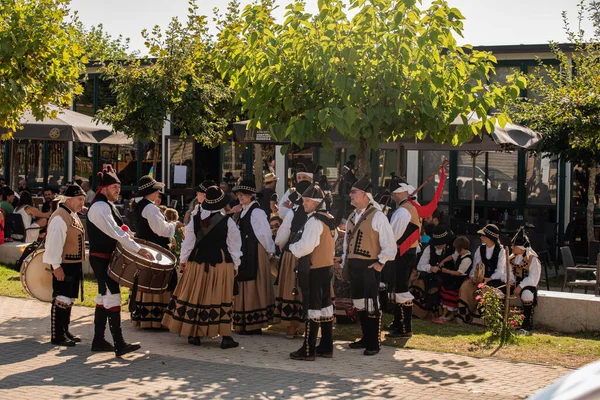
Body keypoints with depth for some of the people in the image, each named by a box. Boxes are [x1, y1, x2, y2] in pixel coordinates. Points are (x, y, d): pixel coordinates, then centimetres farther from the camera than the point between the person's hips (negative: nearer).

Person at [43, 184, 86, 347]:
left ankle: (64, 331, 26)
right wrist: (56, 266, -25)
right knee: (61, 300, -6)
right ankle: (57, 336, 0)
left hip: (74, 264, 10)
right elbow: (54, 243, -22)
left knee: (69, 299, 16)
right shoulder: (59, 218, -18)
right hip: (64, 265, -10)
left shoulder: (73, 215, 13)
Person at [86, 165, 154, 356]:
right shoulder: (100, 207, -17)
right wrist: (138, 249, -29)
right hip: (102, 259, -11)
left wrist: (126, 236, 5)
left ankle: (98, 341, 20)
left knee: (104, 297, 13)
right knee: (112, 297, -12)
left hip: (106, 258, 11)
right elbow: (114, 232, -26)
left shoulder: (107, 204, 15)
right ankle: (119, 345, -14)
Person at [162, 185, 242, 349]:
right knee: (221, 299, 1)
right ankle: (225, 337, 2)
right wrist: (235, 264, 8)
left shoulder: (195, 219, -2)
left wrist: (183, 259, 16)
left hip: (198, 262, 2)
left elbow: (188, 241, 4)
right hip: (221, 263, -2)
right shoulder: (227, 221, -8)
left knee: (195, 296, 9)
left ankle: (193, 334, 13)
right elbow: (234, 245, -2)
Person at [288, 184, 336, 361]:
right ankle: (326, 347, 18)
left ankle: (308, 351, -1)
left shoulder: (314, 220, -17)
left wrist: (292, 248, -5)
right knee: (325, 306, 12)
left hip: (314, 269, -9)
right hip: (327, 266, 9)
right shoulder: (329, 218, 12)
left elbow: (306, 245, -24)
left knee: (313, 307, -5)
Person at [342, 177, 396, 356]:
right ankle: (366, 338, 25)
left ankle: (373, 344, 4)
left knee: (370, 306, -4)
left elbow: (390, 244, -12)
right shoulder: (352, 217, 14)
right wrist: (345, 264, 16)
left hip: (369, 266, -8)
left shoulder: (377, 217, -11)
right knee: (359, 304, 14)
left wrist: (381, 262, -12)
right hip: (353, 266, 8)